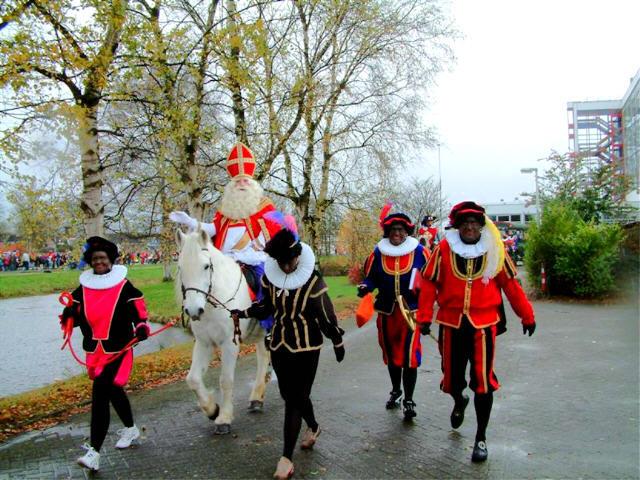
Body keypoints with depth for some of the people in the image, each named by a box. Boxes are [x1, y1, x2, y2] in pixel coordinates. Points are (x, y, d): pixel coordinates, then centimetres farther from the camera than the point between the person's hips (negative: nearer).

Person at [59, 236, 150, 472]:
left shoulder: (124, 286, -7)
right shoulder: (83, 288, 7)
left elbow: (139, 310, -7)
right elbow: (77, 317, 13)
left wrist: (142, 328, -24)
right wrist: (69, 314, -9)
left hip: (118, 350, -6)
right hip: (94, 351, 6)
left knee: (100, 393, -15)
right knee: (112, 390, 21)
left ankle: (94, 452, -11)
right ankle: (131, 429, 44)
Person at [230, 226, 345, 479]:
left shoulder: (312, 280, -16)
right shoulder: (270, 277, -3)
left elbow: (326, 313, -9)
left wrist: (337, 341, 0)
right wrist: (243, 312, -3)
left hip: (306, 346, -5)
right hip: (279, 344, 6)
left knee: (294, 399, -5)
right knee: (289, 393, 18)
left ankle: (287, 457, 4)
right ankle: (313, 426, 47)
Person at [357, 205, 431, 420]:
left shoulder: (419, 251, -3)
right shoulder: (378, 252, 1)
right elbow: (371, 277, 7)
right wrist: (365, 286, -14)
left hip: (411, 311, -3)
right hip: (387, 311, 3)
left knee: (409, 356, -8)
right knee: (391, 354, 17)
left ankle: (408, 401, 5)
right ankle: (395, 391, 39)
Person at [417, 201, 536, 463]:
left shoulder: (494, 249, -2)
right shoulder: (444, 249, -5)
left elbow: (510, 284, 6)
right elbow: (429, 283, -2)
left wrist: (526, 315, 11)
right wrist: (424, 316, -6)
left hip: (484, 324, -1)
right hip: (451, 323, 1)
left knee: (483, 382, -2)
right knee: (451, 379, 13)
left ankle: (481, 438, 17)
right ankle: (459, 402, 51)